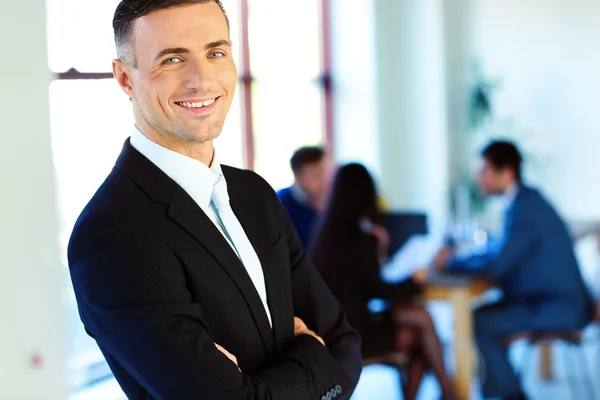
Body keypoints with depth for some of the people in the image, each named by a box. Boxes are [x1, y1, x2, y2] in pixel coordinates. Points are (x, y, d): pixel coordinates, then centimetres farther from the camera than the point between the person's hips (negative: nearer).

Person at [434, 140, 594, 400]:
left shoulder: (525, 207, -21)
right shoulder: (525, 201, 10)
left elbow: (496, 265, -28)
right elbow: (502, 253, 17)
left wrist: (451, 262, -13)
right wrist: (459, 257, 3)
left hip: (558, 308, -10)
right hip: (551, 300, 10)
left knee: (479, 322, -17)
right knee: (482, 314, 8)